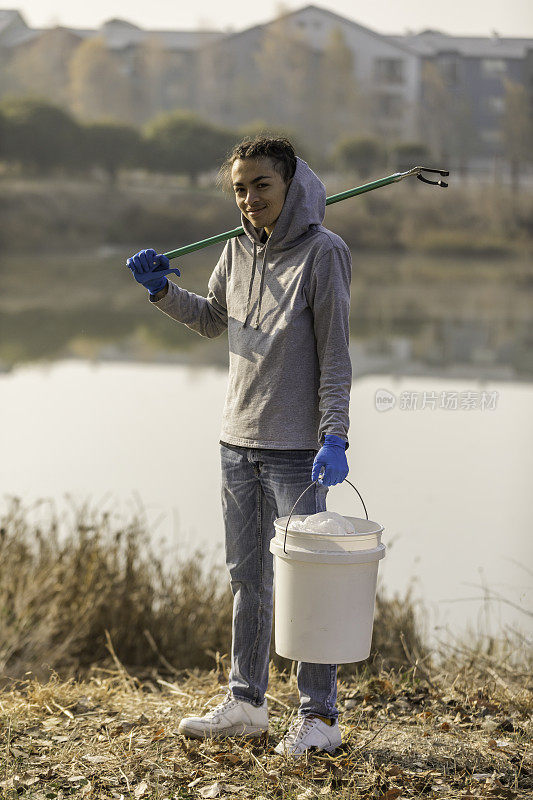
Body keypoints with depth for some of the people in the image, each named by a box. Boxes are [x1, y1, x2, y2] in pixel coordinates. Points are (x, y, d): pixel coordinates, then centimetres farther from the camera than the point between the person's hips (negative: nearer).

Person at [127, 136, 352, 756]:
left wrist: (334, 437, -18)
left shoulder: (323, 252, -9)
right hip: (238, 439, 6)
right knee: (247, 577, 13)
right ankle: (246, 704, 24)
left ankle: (319, 716, 7)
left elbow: (336, 355, -11)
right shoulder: (238, 250, 9)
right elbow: (212, 320, 24)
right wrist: (162, 291, 8)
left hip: (296, 448, -6)